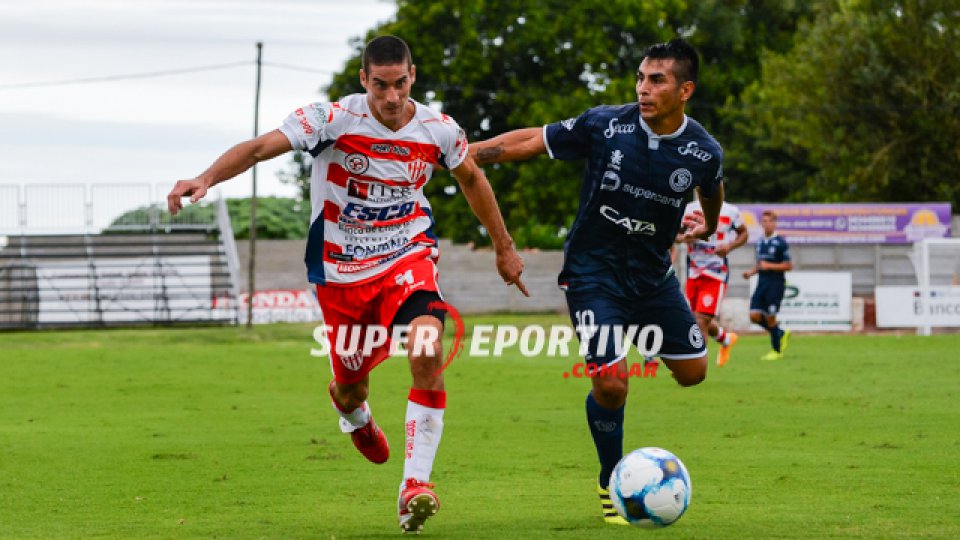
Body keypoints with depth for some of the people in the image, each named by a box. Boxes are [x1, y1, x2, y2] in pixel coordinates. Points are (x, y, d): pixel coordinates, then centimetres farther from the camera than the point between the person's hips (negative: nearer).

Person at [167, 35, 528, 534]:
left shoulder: (439, 131, -7)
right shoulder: (335, 119, -16)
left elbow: (471, 179, 13)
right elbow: (260, 147, -22)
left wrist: (504, 247, 22)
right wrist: (205, 179, -39)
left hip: (406, 257, 1)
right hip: (341, 271, 0)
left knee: (427, 354, -26)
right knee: (352, 387, 9)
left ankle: (415, 485, -20)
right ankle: (355, 415, 51)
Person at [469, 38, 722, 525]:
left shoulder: (703, 152, -11)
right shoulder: (604, 125, -18)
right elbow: (530, 142, -10)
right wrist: (456, 153, -13)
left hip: (652, 273, 4)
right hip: (592, 270, -4)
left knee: (692, 371, 8)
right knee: (611, 381, -17)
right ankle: (611, 484, 6)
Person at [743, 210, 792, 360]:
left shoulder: (780, 242, -8)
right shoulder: (760, 242, 13)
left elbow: (789, 266, -9)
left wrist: (769, 266, -17)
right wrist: (751, 272, 6)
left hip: (775, 284, -7)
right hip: (761, 282, 7)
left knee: (770, 317, -5)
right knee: (755, 316, -3)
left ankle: (777, 351, 11)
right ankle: (781, 334, 19)